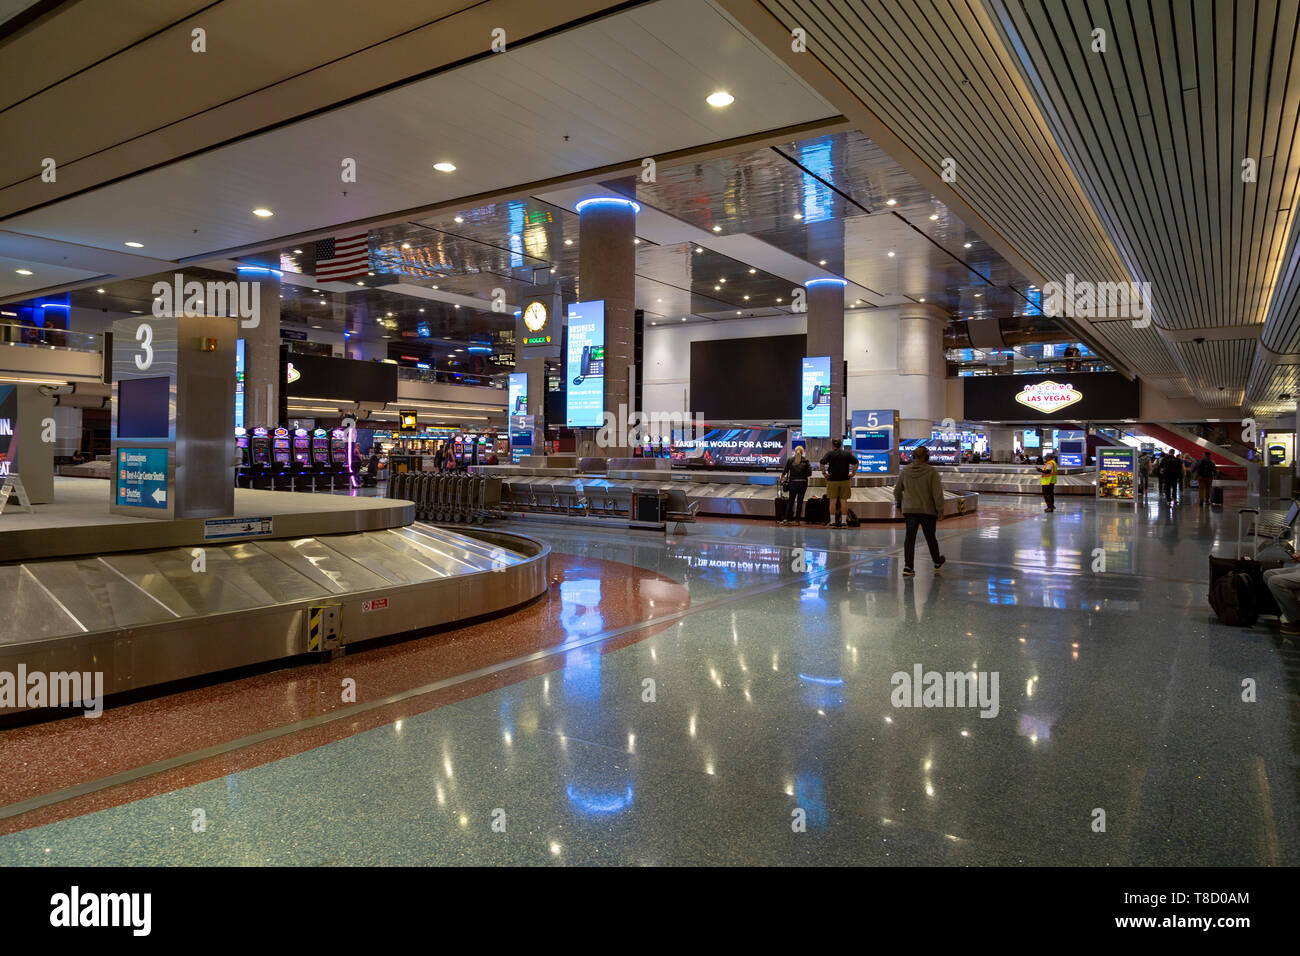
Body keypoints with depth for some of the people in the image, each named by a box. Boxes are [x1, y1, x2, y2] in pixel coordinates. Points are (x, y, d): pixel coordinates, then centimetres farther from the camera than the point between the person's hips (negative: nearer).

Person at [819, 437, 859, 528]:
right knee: (843, 501, 3)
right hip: (845, 480, 2)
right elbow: (856, 462, -1)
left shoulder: (830, 453, 1)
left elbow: (822, 462, -14)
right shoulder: (847, 453, 8)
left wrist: (824, 472, -7)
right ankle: (843, 521, 2)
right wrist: (853, 473, 1)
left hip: (832, 480, -2)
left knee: (833, 501, 1)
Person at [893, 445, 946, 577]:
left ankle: (908, 566, -6)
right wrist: (940, 510, -4)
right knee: (930, 537, 14)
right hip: (928, 510, -2)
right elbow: (937, 493, -11)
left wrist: (899, 505, 25)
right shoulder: (931, 472, -10)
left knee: (910, 538, 3)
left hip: (909, 510, 2)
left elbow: (897, 491, 10)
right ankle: (937, 562, 35)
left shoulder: (905, 471, 1)